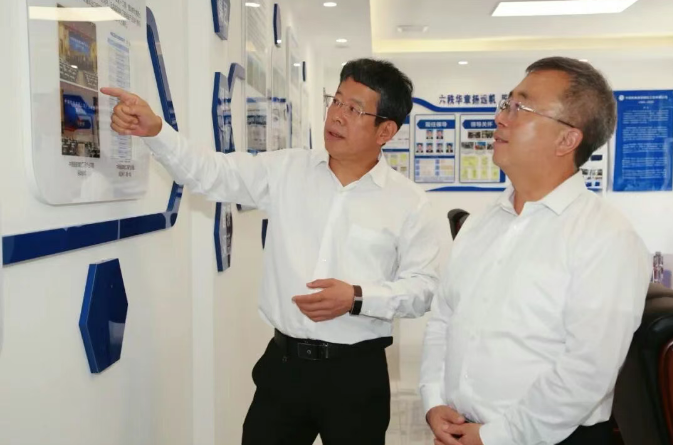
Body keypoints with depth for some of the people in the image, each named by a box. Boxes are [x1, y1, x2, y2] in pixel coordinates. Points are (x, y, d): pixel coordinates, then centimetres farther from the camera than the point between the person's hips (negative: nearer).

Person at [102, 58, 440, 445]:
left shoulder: (410, 203, -5)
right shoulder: (286, 170, 3)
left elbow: (424, 287, -5)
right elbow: (208, 173, -1)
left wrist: (357, 298, -19)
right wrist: (155, 130, -17)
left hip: (357, 372, -2)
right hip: (283, 363, 2)